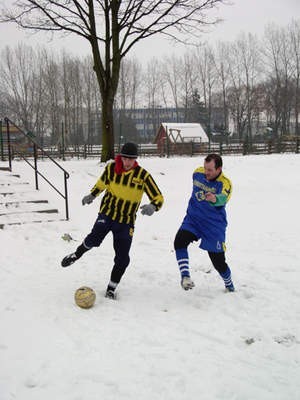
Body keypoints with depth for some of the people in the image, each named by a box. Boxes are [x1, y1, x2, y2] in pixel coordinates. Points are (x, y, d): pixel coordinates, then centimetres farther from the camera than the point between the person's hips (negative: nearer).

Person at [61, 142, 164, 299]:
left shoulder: (143, 175, -11)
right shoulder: (111, 168, -5)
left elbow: (158, 197, -11)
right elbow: (102, 182, 18)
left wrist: (152, 206, -31)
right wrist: (92, 195, 9)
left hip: (126, 221, 0)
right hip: (107, 214, 0)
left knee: (122, 258, -1)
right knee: (95, 238, -27)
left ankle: (111, 288, 20)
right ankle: (76, 254, 5)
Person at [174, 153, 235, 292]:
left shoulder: (224, 183, -20)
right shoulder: (197, 173, -4)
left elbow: (222, 198, -43)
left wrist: (215, 199, -64)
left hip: (214, 225, -4)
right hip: (192, 220, 4)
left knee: (218, 262, 3)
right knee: (179, 242, -25)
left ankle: (229, 285, 32)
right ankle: (185, 276, -21)